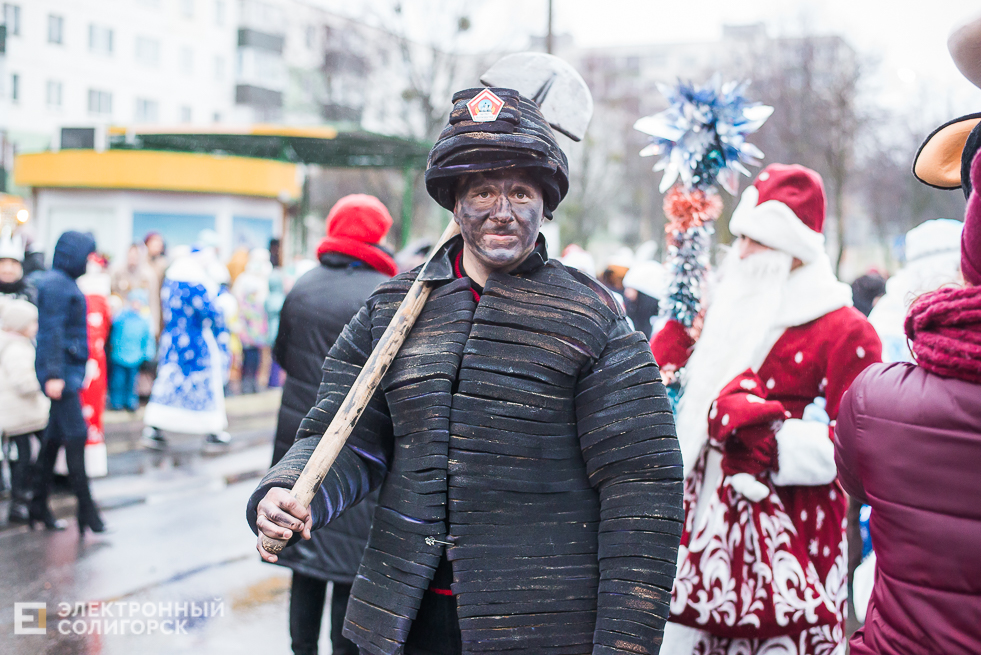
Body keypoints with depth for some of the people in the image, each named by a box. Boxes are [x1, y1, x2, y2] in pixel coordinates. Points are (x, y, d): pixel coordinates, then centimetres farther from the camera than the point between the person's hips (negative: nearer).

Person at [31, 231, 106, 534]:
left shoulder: (64, 282, 17)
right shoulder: (55, 283, -12)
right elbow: (53, 330, -19)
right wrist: (54, 374, -23)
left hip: (70, 369, 10)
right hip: (62, 370, -10)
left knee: (55, 436, 12)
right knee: (75, 434, -8)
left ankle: (39, 506, 20)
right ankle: (87, 511, -5)